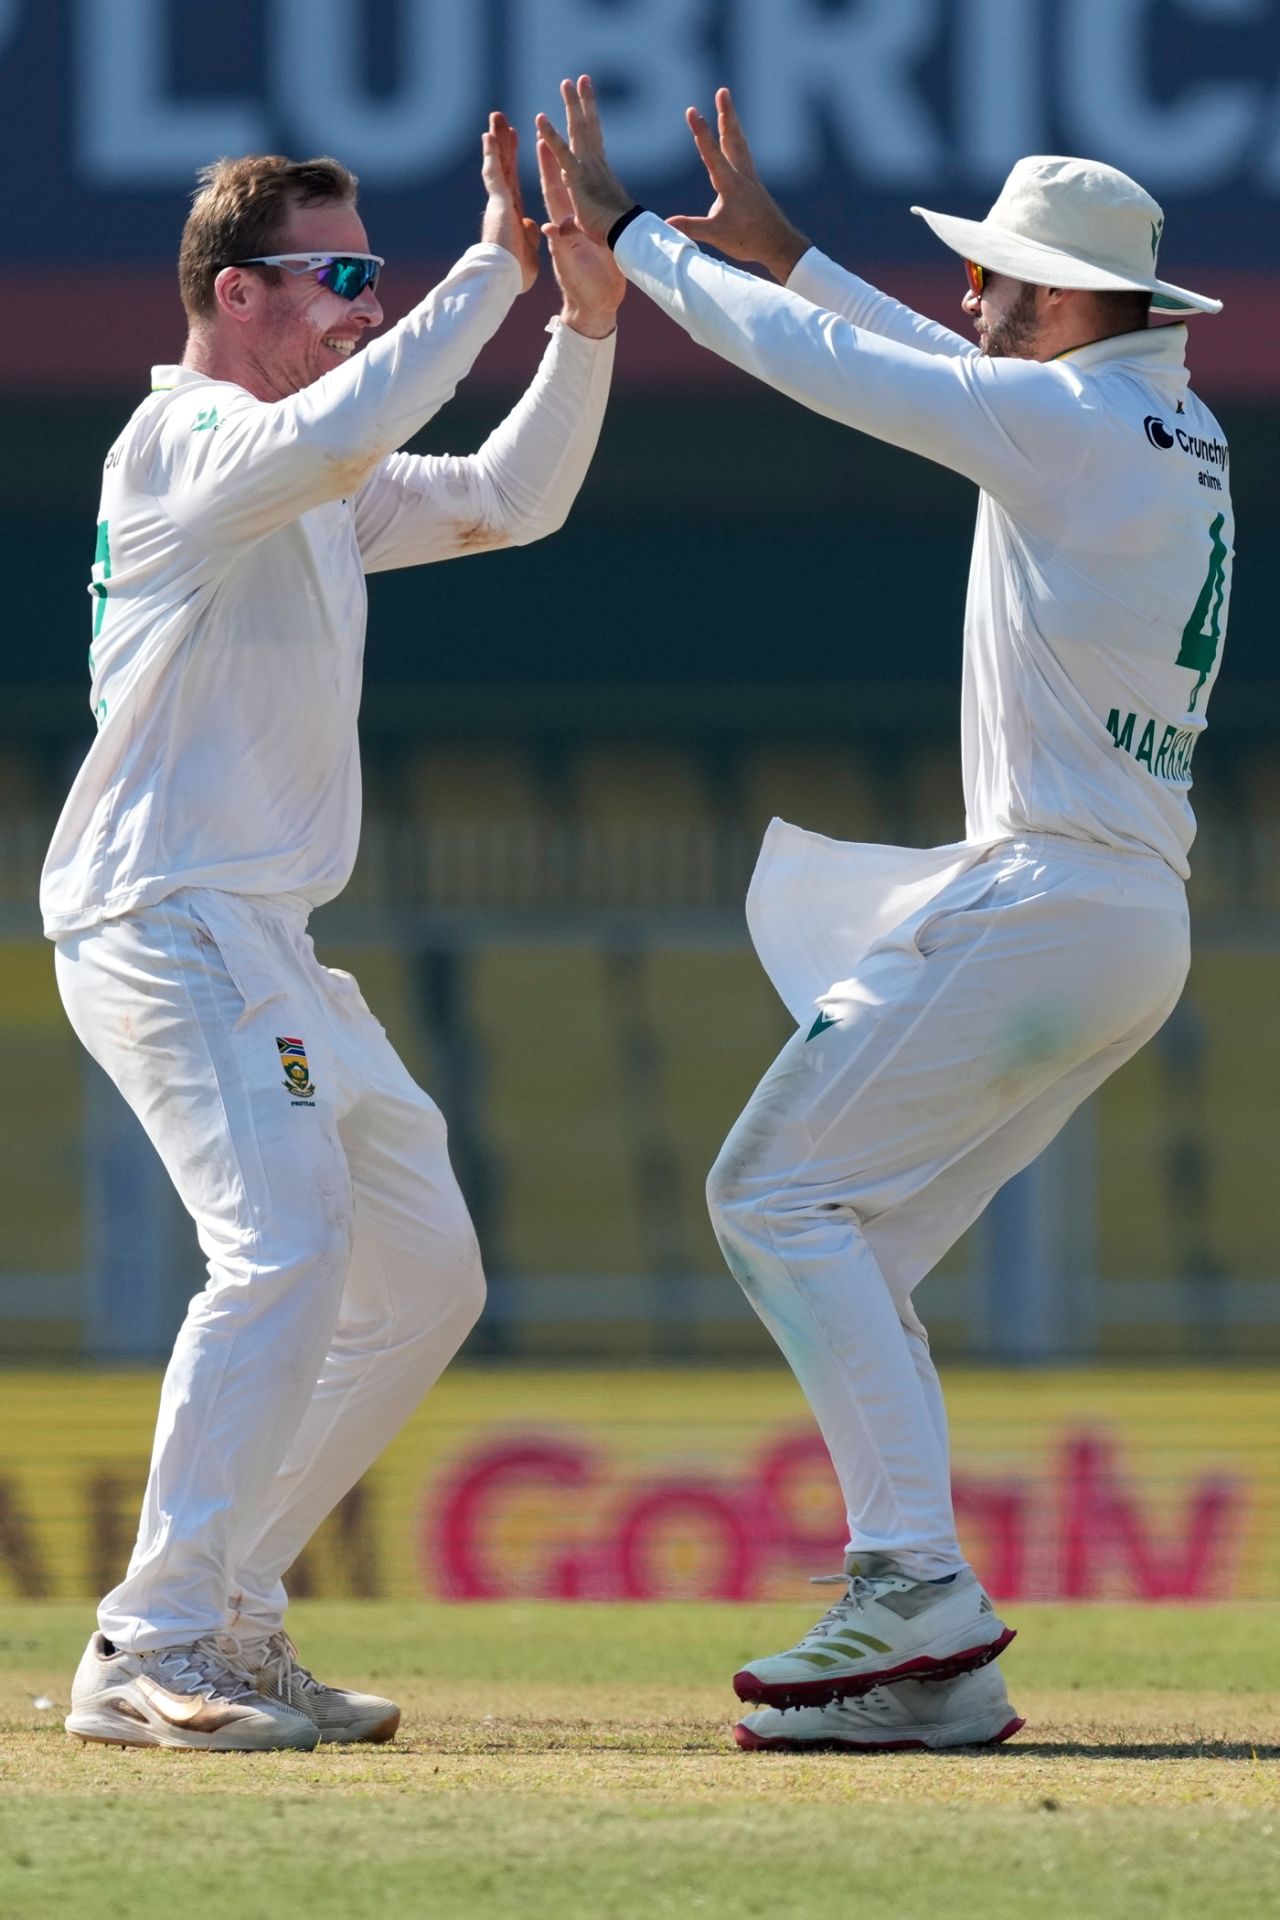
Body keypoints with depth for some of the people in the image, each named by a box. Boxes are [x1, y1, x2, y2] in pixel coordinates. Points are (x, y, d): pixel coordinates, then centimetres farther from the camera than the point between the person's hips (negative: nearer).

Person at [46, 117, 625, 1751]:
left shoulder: (319, 492, 21)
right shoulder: (188, 440, -9)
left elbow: (508, 499, 22)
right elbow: (339, 433, -30)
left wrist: (585, 323, 8)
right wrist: (493, 273, -24)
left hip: (265, 943, 10)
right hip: (168, 923, -10)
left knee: (423, 1277, 12)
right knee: (286, 1246, -25)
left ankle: (229, 1620, 15)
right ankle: (148, 1658, -26)